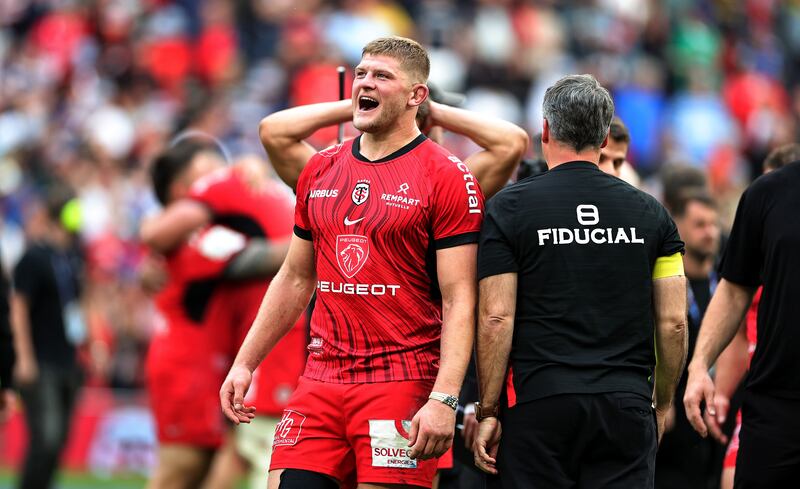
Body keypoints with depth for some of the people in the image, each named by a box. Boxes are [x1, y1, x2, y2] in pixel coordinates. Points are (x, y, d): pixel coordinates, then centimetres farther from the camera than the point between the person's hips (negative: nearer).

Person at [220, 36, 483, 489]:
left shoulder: (447, 177, -6)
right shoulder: (320, 170, 13)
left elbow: (459, 301, -10)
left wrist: (444, 400, -20)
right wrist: (245, 363, 16)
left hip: (402, 382, -5)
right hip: (321, 381, 5)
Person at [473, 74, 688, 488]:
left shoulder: (508, 209, -1)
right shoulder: (649, 212, 8)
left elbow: (496, 318, -6)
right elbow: (673, 322, 6)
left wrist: (487, 412, -2)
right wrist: (662, 404, 18)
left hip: (538, 407, -2)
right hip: (627, 406, 2)